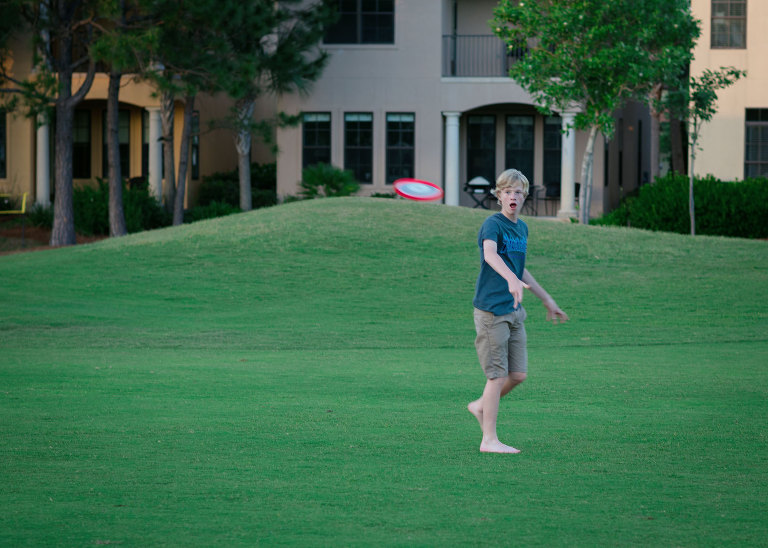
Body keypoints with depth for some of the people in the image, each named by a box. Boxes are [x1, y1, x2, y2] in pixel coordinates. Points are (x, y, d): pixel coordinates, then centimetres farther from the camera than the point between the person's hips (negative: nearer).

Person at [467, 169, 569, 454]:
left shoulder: (522, 228, 14)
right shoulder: (493, 224, -11)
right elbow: (490, 254, -33)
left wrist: (547, 299, 31)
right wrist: (512, 279, -50)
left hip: (514, 312, 8)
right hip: (491, 310, -8)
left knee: (518, 374, 7)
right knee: (498, 375, -6)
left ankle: (481, 406, 30)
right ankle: (489, 440, 2)